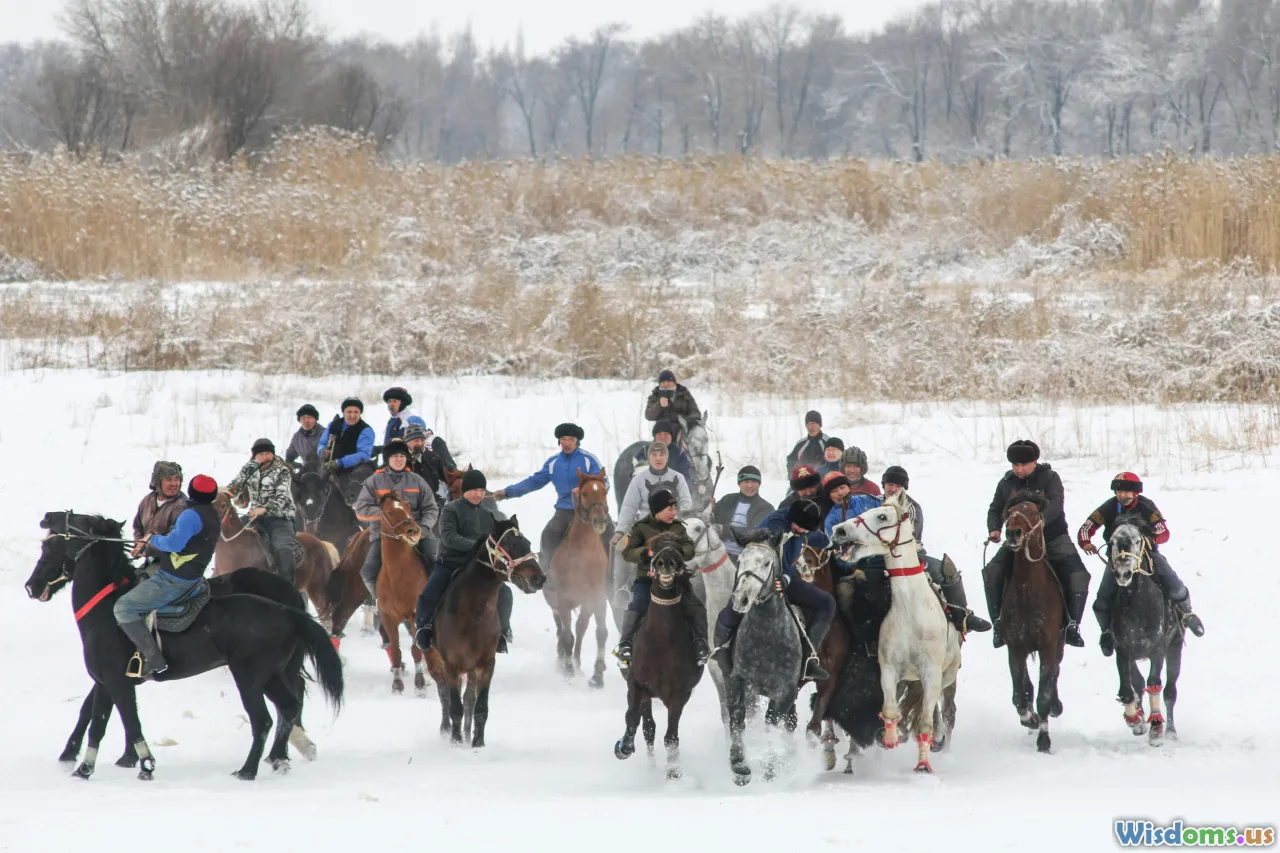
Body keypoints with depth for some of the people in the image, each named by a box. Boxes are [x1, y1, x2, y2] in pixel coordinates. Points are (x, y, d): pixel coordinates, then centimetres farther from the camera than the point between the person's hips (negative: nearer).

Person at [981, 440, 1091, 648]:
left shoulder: (1050, 478, -8)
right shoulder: (1006, 483, 2)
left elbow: (1055, 506, -23)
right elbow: (995, 509, 8)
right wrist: (994, 529, -15)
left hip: (1052, 537, -2)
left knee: (1078, 576, -20)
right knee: (992, 573, -19)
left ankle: (1072, 624, -8)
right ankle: (999, 622, -9)